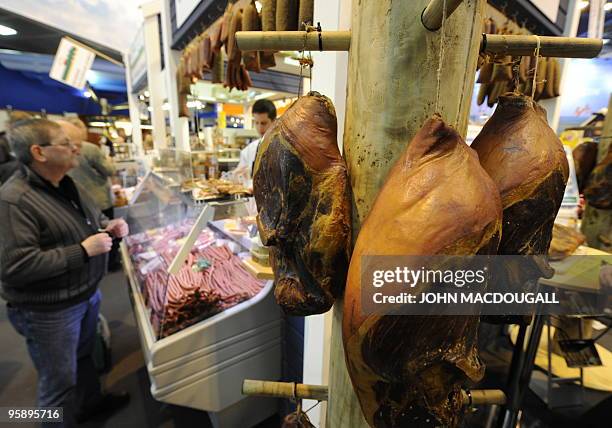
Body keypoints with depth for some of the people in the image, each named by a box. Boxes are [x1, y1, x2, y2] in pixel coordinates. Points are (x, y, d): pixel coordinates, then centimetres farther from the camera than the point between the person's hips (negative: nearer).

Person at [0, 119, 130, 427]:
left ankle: (91, 402, 53)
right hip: (48, 311, -9)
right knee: (60, 381, 13)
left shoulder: (65, 185, 3)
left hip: (87, 293, 9)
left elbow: (91, 217, 18)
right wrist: (82, 251, -29)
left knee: (83, 356, 30)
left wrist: (108, 225, -3)